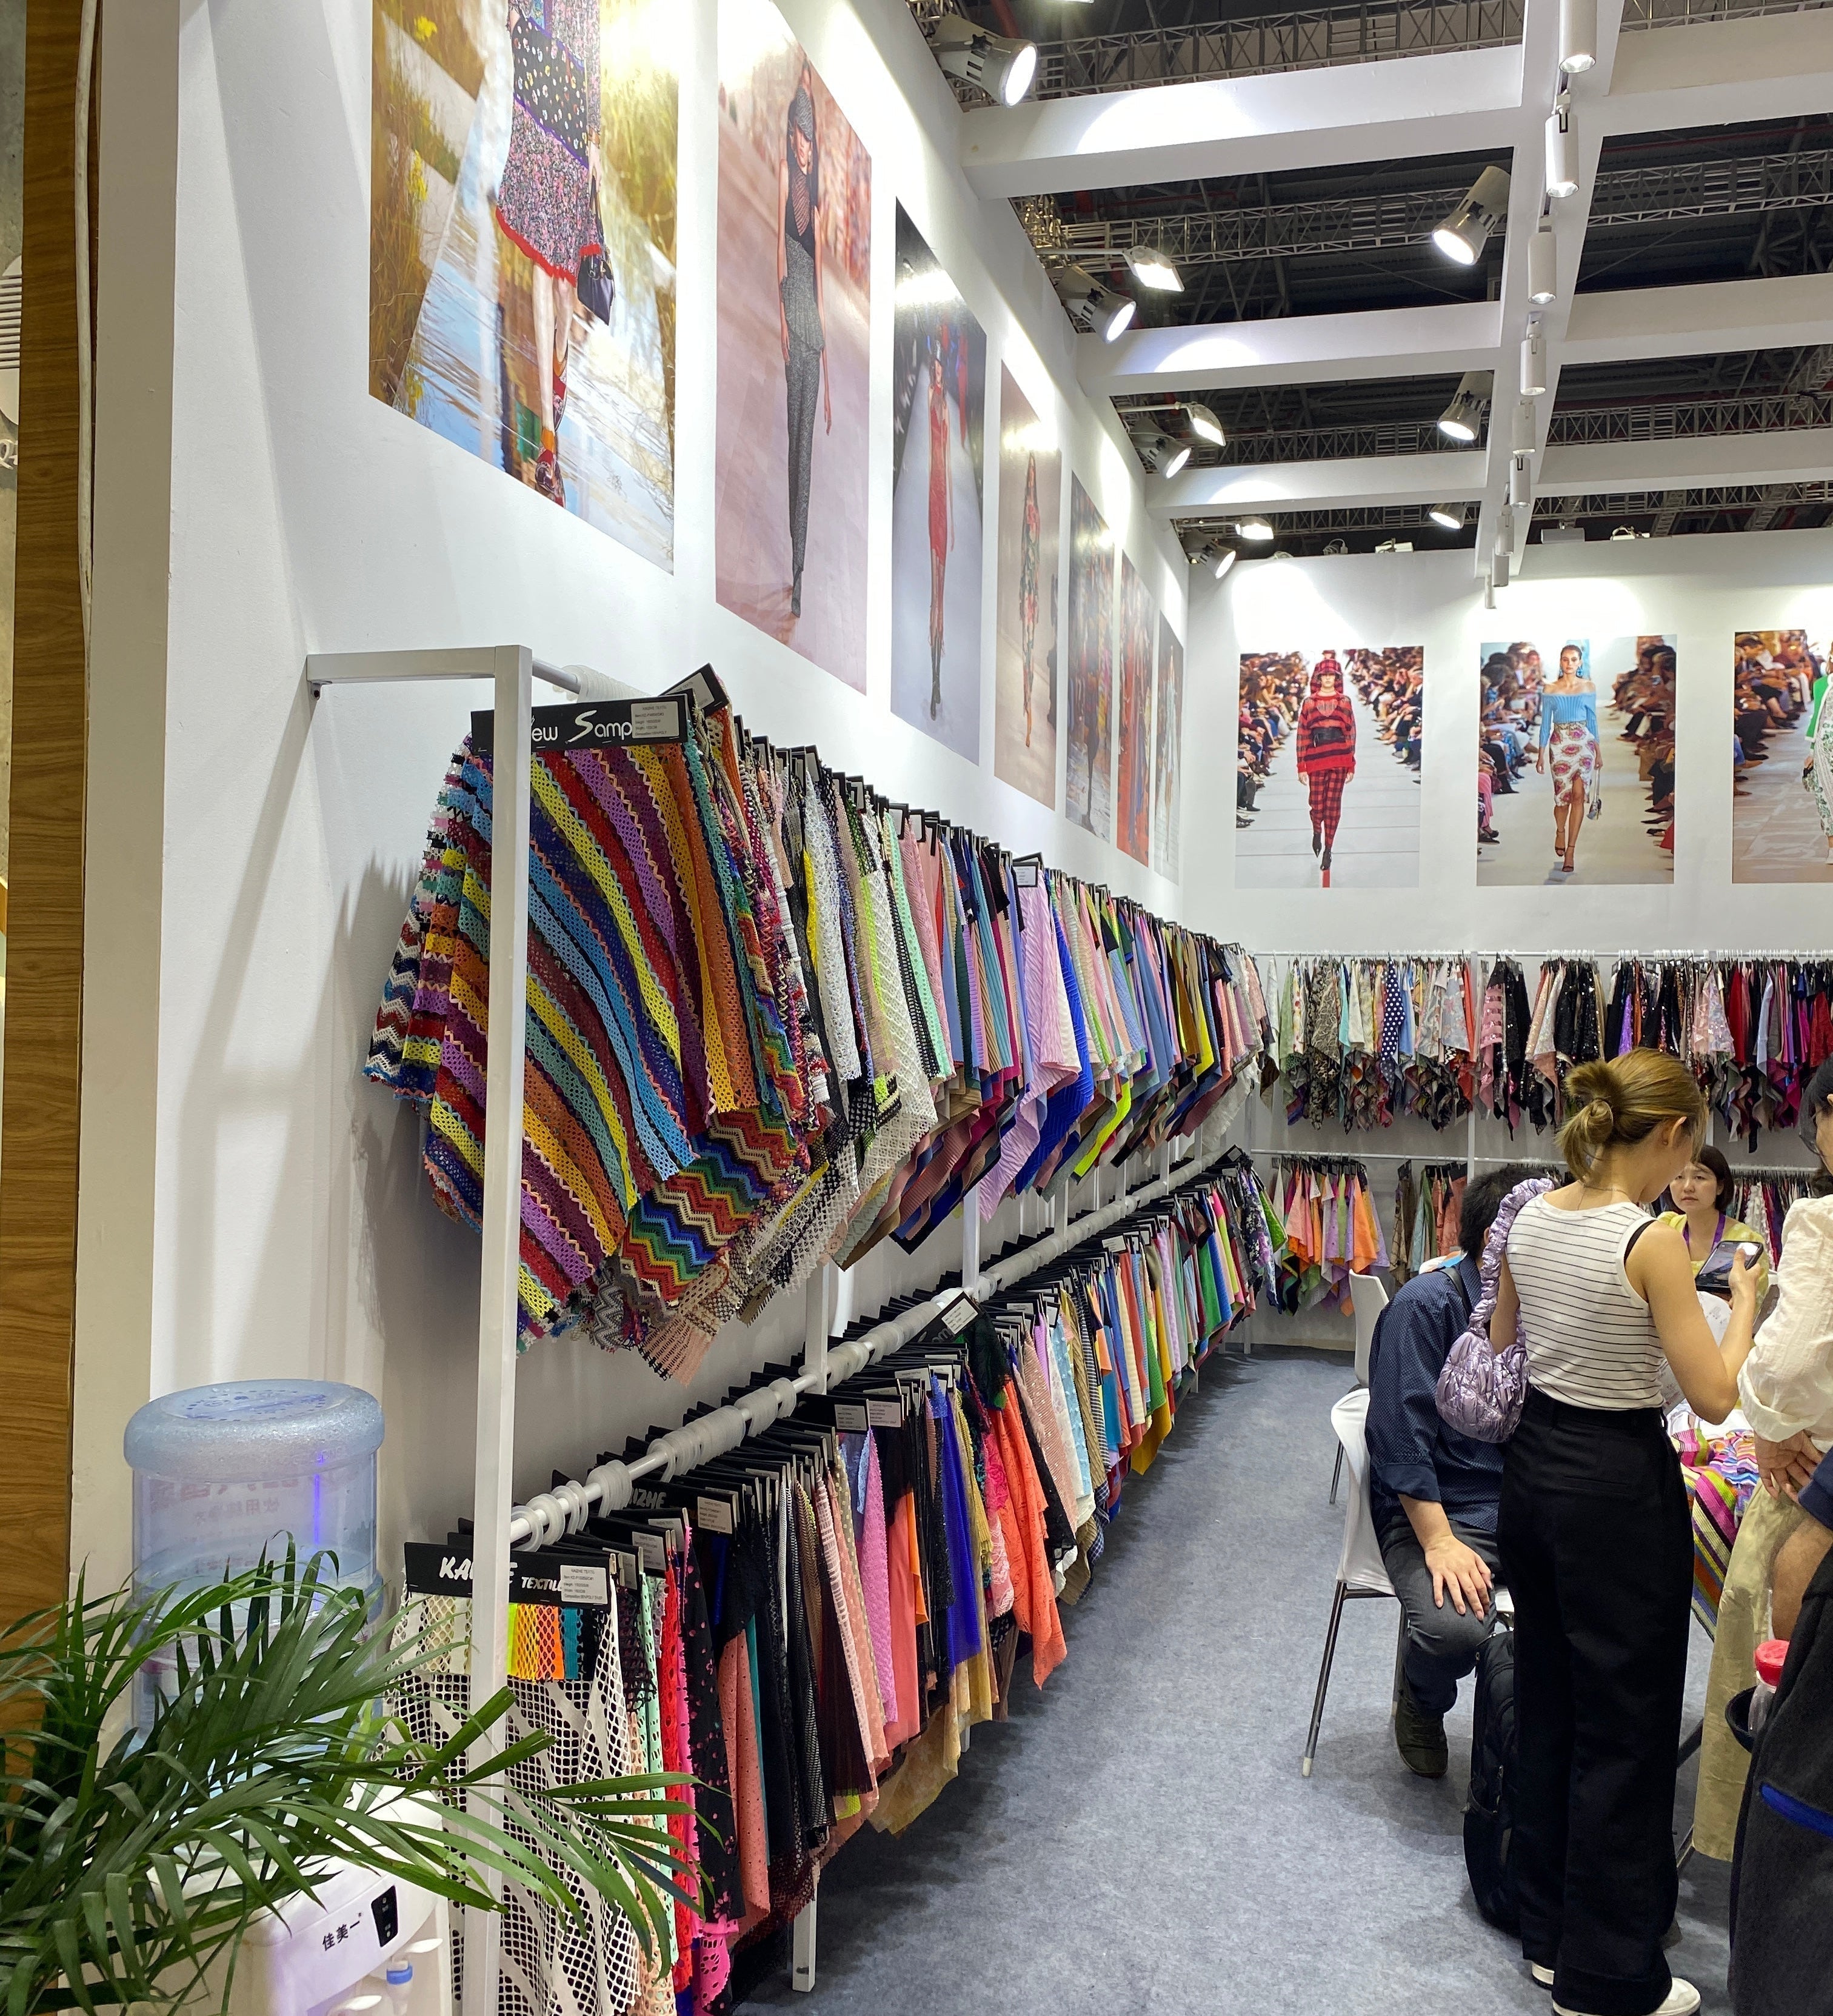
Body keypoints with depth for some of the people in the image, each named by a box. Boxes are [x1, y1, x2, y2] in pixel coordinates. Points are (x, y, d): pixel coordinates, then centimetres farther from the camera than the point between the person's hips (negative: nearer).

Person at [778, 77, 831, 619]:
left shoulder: (815, 190, 16)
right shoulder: (784, 175, 0)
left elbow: (820, 266, 15)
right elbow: (779, 247, -6)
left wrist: (823, 340, 13)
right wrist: (782, 316, -14)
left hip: (814, 321, 5)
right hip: (790, 310, -5)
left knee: (807, 439, 4)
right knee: (792, 430, -5)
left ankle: (801, 572, 7)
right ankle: (792, 560, -1)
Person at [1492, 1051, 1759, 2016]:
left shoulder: (1528, 1217, 0)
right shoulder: (1652, 1242, -21)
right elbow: (1714, 1397, -17)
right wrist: (1743, 1302, -2)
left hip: (1531, 1465, 7)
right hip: (1619, 1485, -7)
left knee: (1547, 1707, 20)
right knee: (1625, 1730, 8)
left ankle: (1549, 1931, 36)